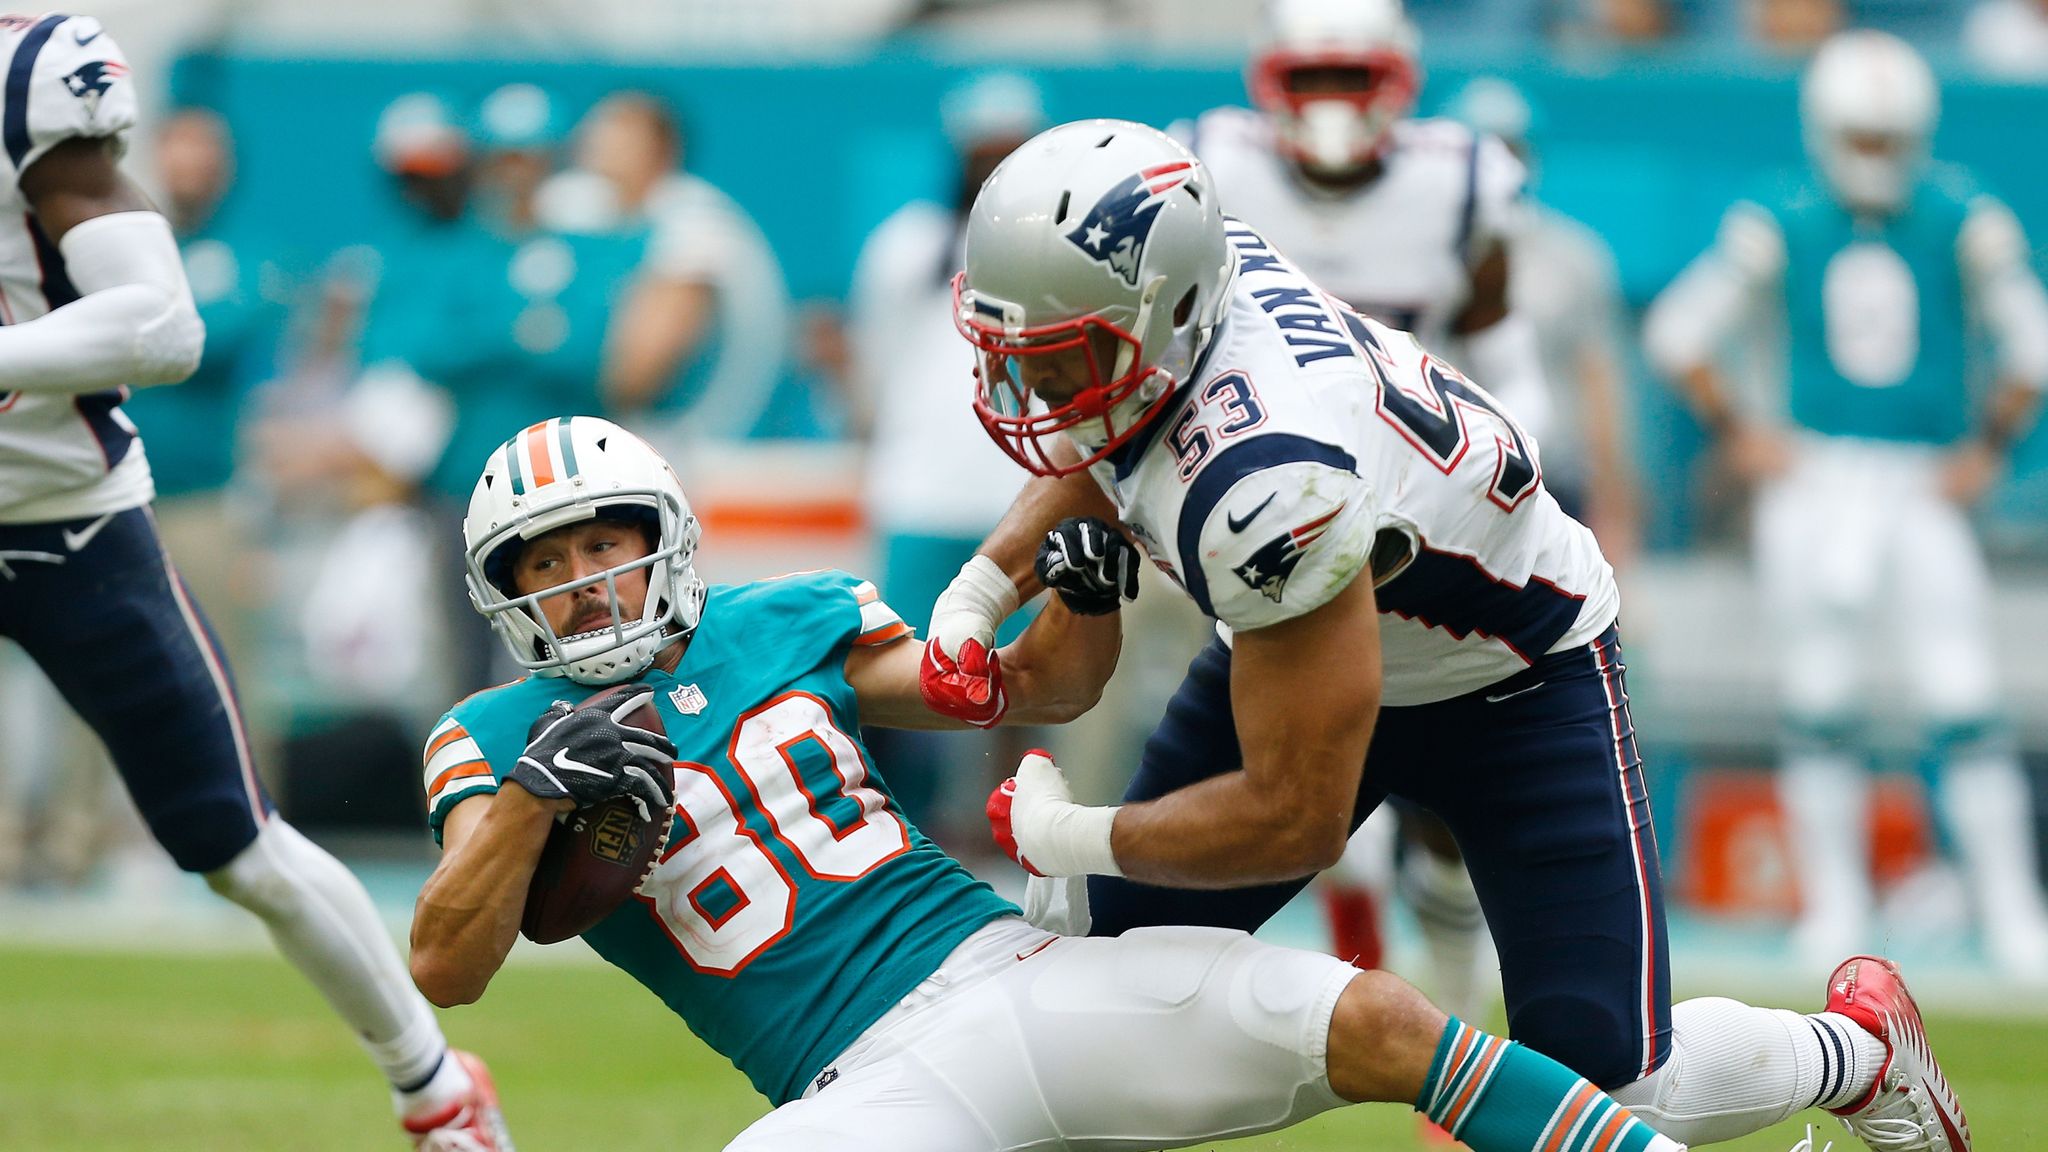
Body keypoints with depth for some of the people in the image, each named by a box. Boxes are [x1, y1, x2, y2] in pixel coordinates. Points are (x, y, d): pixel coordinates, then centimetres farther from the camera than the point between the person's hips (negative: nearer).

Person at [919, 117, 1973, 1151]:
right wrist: (982, 588, -7)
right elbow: (1101, 452, 8)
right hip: (1312, 633, 8)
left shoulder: (1263, 481, -45)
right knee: (1100, 953, 3)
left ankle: (1862, 1047, 21)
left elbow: (1299, 820, -36)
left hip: (1517, 679, -8)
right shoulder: (1174, 277, -22)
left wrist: (1064, 837, -23)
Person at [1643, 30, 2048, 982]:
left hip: (1926, 485, 0)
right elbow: (1676, 331, 7)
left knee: (1962, 706, -6)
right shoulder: (1779, 224, -3)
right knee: (1821, 705, 1)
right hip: (1814, 479, 1)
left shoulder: (1964, 223, -4)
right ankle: (1835, 901, 13)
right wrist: (1737, 433, 2)